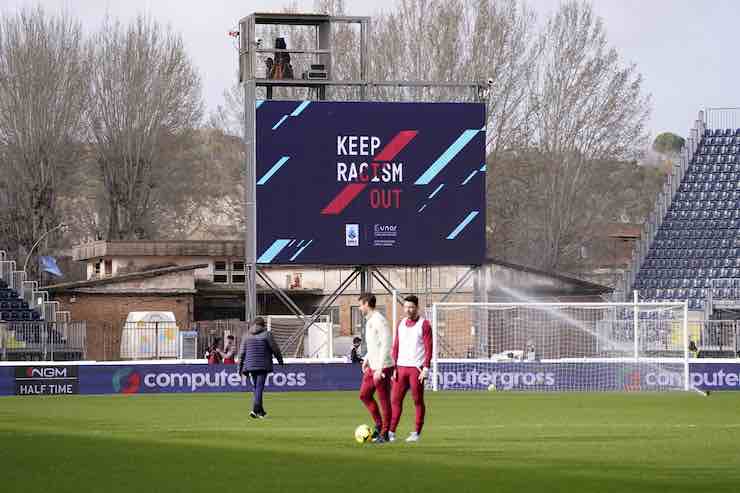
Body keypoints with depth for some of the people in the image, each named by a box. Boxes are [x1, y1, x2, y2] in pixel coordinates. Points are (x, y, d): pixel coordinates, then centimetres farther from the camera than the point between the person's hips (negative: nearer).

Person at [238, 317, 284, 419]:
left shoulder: (246, 335, 8)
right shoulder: (267, 334, -3)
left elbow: (242, 352, 8)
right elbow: (275, 349, 0)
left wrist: (240, 367, 11)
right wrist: (280, 360, 16)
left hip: (251, 365, 4)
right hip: (263, 365, -4)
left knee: (256, 387, 15)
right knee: (259, 387, -8)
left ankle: (260, 411, 21)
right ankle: (255, 410, -22)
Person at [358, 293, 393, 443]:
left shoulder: (379, 321, -17)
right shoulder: (369, 321, 14)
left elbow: (386, 345, -22)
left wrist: (379, 369, -23)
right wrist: (366, 359, 17)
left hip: (383, 367, -10)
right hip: (372, 367, 10)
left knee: (384, 400, -2)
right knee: (364, 395, 12)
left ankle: (384, 433, 4)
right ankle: (379, 425, 21)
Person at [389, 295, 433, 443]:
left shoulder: (424, 324, -4)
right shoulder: (401, 324, 13)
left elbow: (428, 348, -7)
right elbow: (396, 347, 15)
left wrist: (425, 368, -14)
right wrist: (394, 367, 8)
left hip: (416, 368, -5)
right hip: (401, 367, 5)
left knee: (418, 401, 1)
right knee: (395, 399, 0)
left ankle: (417, 433, 7)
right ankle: (391, 432, 1)